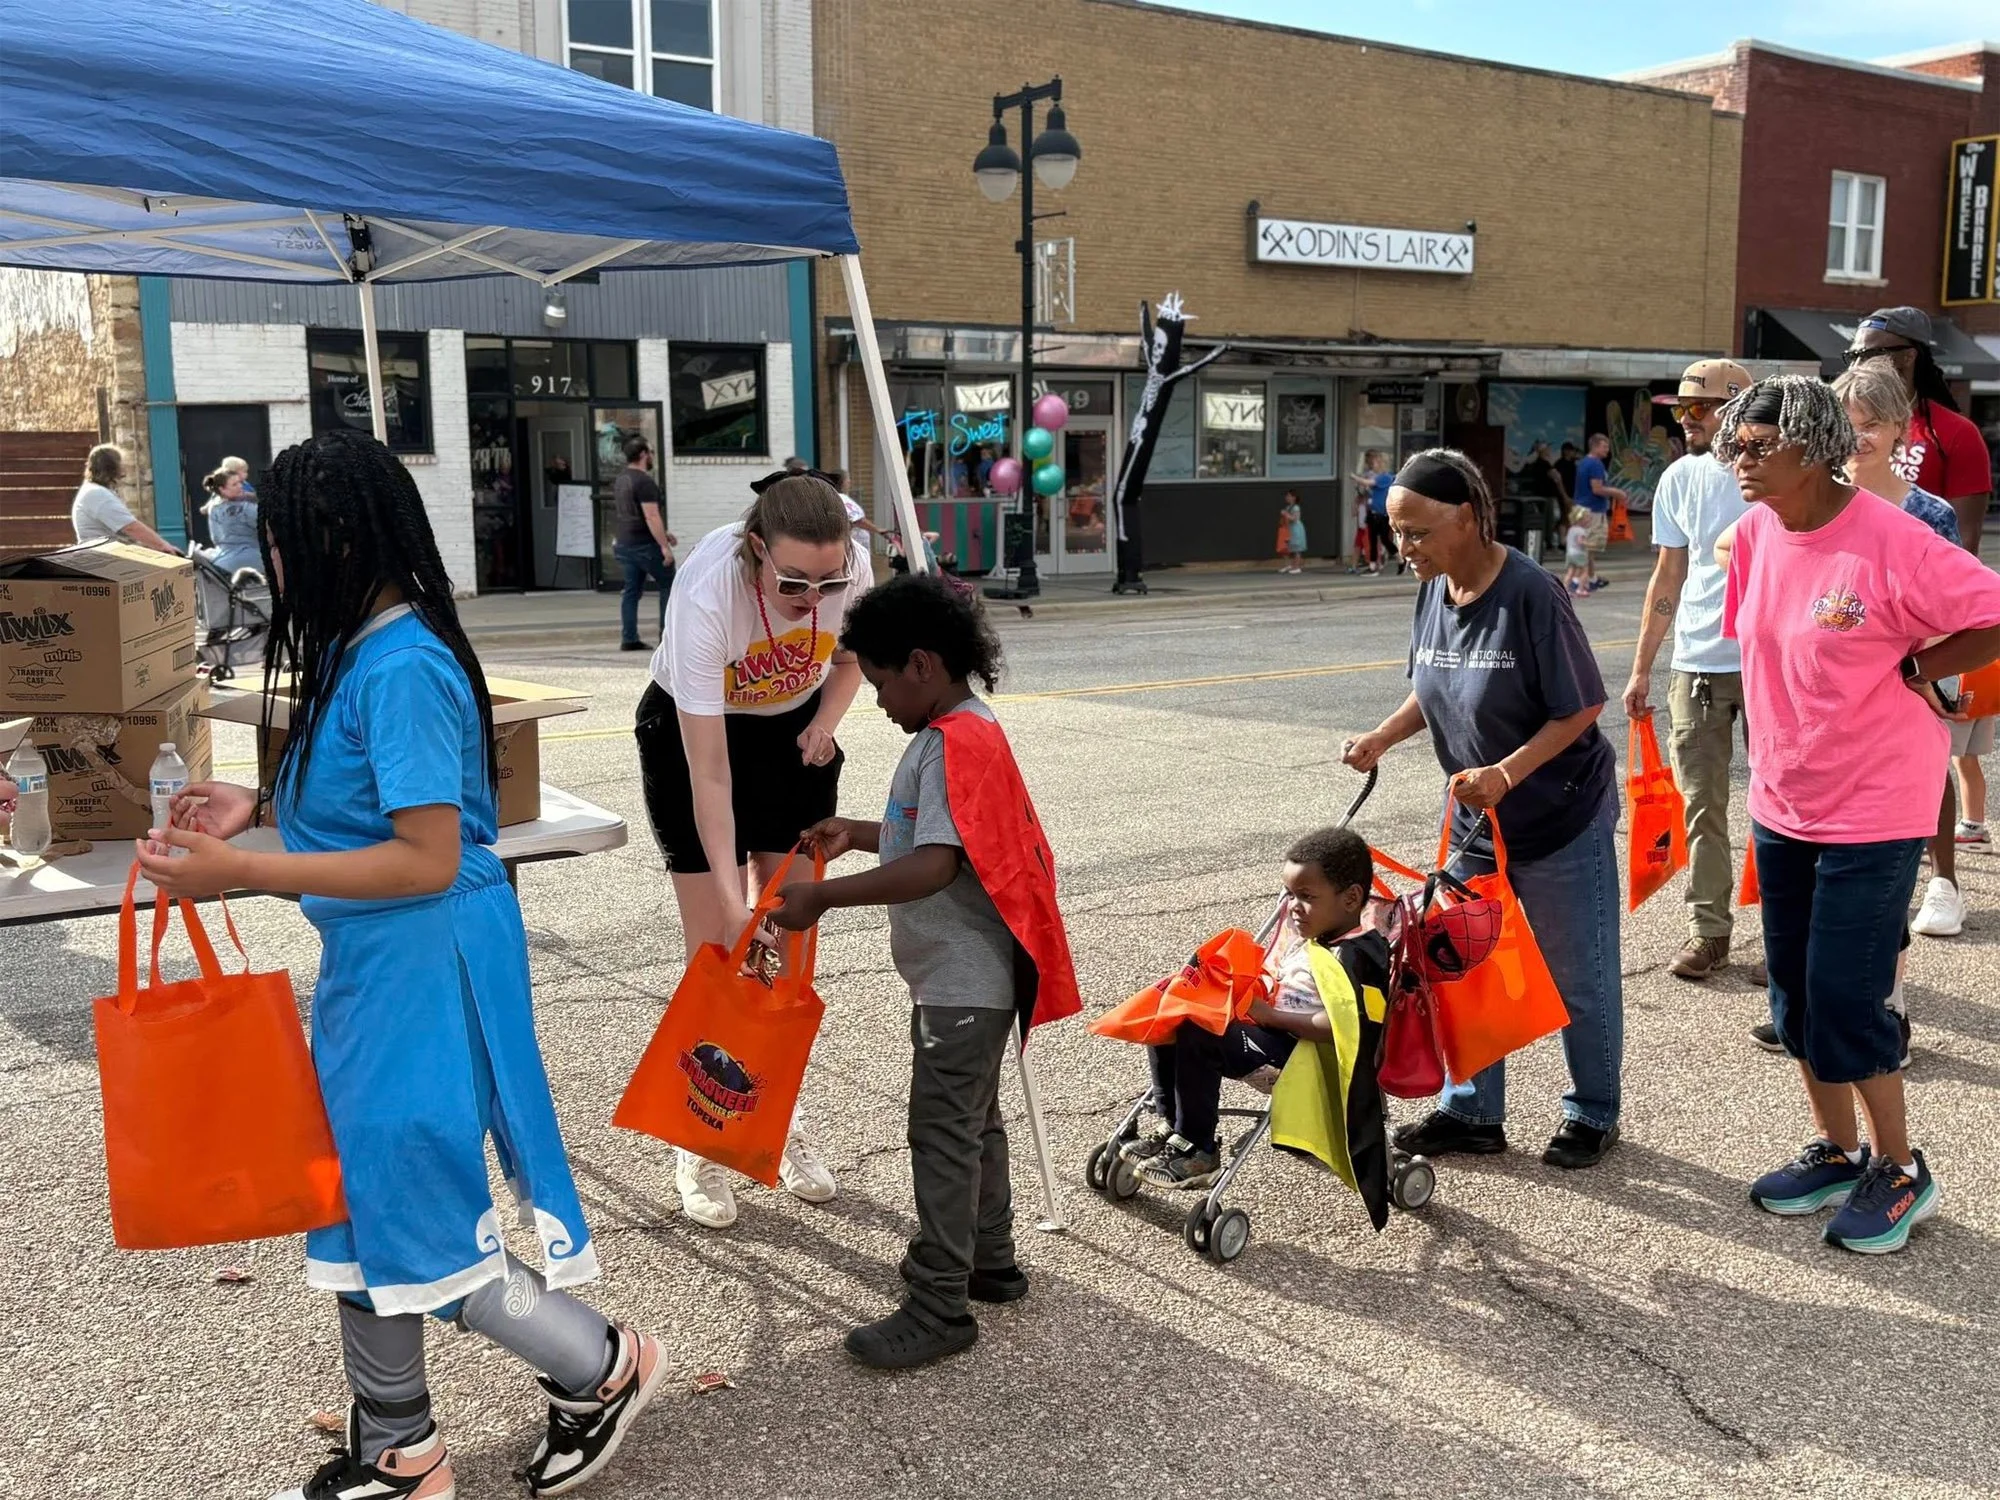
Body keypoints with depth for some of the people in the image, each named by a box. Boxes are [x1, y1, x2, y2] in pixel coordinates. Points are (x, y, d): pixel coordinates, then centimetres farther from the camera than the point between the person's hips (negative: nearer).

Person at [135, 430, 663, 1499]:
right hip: (372, 966, 10)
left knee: (411, 1220, 1)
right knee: (357, 1203, 18)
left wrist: (241, 874, -23)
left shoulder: (402, 670, -21)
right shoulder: (364, 652, 8)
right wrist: (259, 805, 6)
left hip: (423, 969, -10)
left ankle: (603, 1367, 20)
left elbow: (429, 857, -24)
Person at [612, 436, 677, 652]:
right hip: (645, 545, -8)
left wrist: (663, 533, 25)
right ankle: (668, 633, 3)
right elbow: (651, 516, -22)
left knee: (632, 590, 9)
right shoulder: (644, 481, -16)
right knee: (668, 585, 3)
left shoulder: (620, 479, 14)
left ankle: (629, 638, 6)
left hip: (624, 543, 8)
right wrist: (664, 545, -21)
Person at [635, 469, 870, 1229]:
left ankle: (780, 1122, 20)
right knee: (718, 949, -6)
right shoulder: (707, 593, -38)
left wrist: (824, 725, -15)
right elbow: (708, 772, -35)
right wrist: (729, 895, -38)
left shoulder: (852, 564, -26)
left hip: (793, 733, 4)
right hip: (691, 731, -3)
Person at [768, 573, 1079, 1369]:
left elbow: (932, 868, -32)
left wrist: (823, 896, -30)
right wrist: (858, 833, 13)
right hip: (966, 977, 11)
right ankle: (988, 1259, 35)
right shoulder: (966, 734, 11)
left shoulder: (954, 744, -22)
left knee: (943, 1133, -3)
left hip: (962, 982, -11)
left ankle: (939, 1308, 5)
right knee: (972, 1121, 21)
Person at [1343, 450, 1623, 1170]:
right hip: (1475, 819, 7)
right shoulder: (1434, 591, -2)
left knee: (1578, 976, 10)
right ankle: (1472, 1111, 28)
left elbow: (1580, 708, -20)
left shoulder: (1530, 594, -24)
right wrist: (1381, 737, -6)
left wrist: (1507, 773, -29)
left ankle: (1593, 1113, 28)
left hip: (1562, 817, -7)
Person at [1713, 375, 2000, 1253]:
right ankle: (1836, 1150, 33)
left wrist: (1910, 669, -15)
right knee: (1794, 990, 14)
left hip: (1873, 809, -7)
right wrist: (1772, 764, 13)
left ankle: (1901, 1171, 19)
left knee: (1844, 998, -3)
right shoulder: (1754, 535, 0)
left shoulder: (1891, 542, -21)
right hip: (1783, 801, 7)